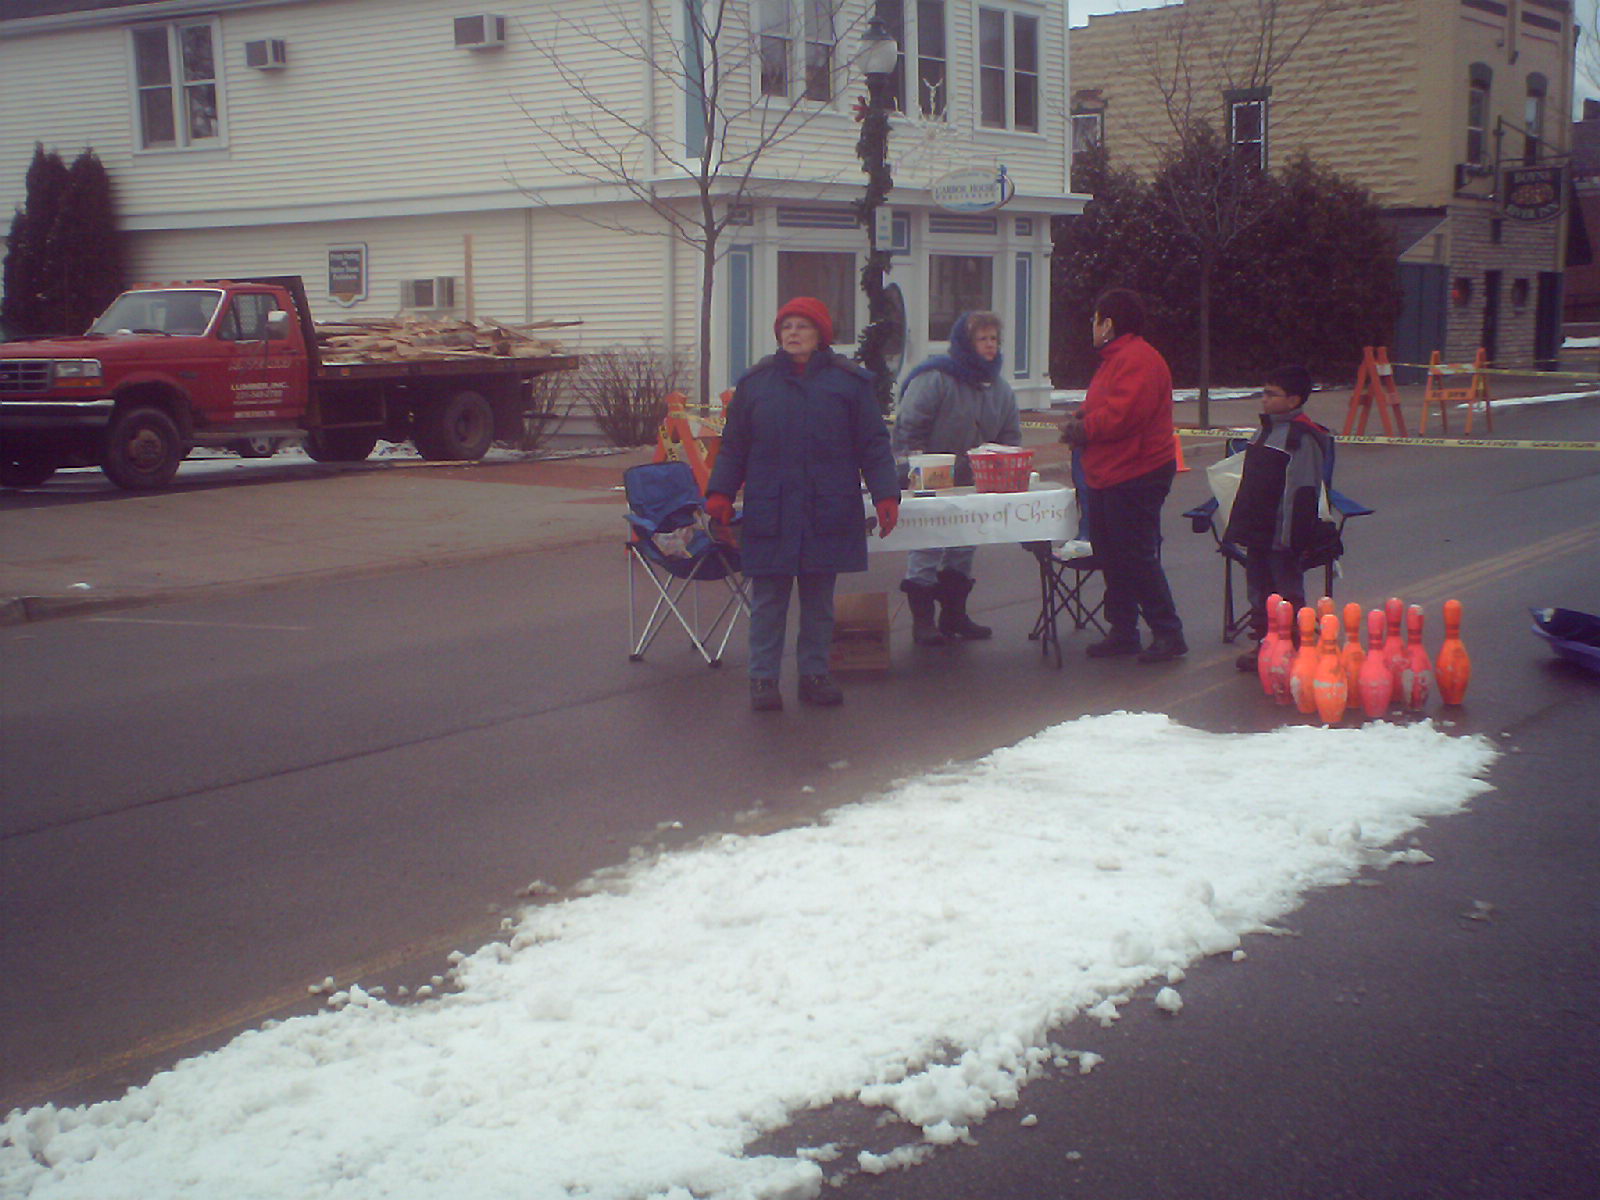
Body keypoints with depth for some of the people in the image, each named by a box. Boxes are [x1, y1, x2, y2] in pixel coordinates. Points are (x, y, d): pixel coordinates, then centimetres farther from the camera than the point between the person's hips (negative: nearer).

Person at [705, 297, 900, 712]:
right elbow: (733, 447, 9)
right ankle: (763, 678, 11)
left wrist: (885, 495, -7)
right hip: (770, 514, 0)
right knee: (768, 600, 3)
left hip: (828, 515, 0)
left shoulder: (848, 382, 3)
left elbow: (874, 445, 2)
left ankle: (815, 673, 20)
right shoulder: (755, 382, 6)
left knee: (819, 600, 9)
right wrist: (720, 495, -1)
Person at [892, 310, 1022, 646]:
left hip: (971, 484, 7)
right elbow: (908, 426, -18)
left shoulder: (999, 388, 5)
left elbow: (1010, 437, 12)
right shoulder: (934, 378, -17)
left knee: (964, 548, 13)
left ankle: (954, 615, 25)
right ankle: (922, 620, 1)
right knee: (926, 549, -6)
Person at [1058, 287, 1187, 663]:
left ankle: (1168, 634, -1)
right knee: (1111, 557, 14)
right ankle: (1123, 632, 22)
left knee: (1138, 557, -8)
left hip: (1135, 477, -11)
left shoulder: (1137, 360, -17)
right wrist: (1081, 420, 2)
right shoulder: (1116, 358, 19)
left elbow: (1121, 416, -27)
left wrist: (1081, 429, -12)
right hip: (1107, 477, 11)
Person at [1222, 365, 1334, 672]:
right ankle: (1263, 641, 25)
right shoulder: (1266, 430, 13)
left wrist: (1292, 534, -21)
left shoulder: (1304, 437, -16)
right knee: (1258, 586, 15)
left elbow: (1303, 490, -19)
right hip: (1259, 530, 9)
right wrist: (1240, 525, 20)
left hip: (1284, 533, -9)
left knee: (1287, 589, 0)